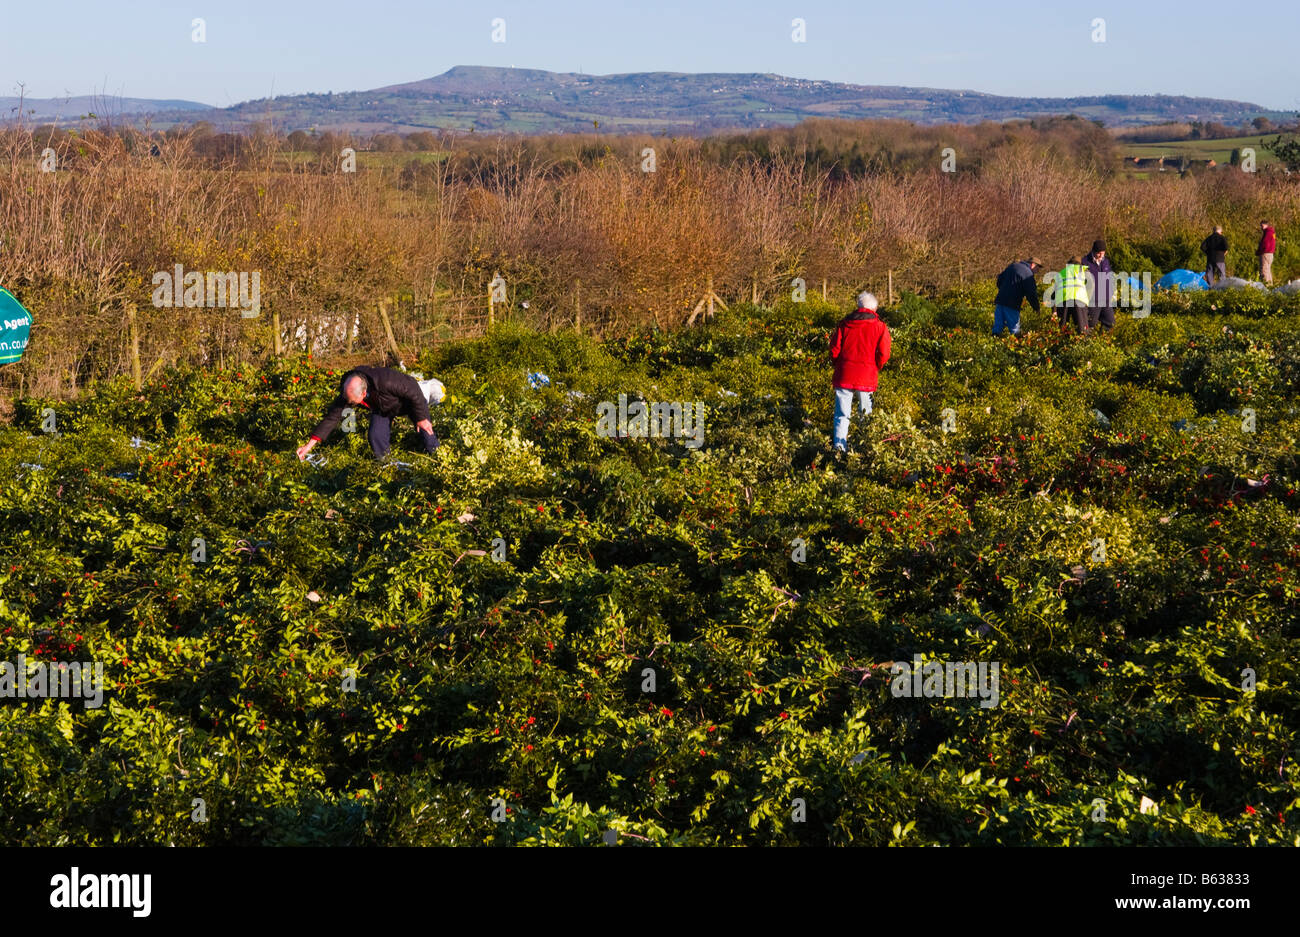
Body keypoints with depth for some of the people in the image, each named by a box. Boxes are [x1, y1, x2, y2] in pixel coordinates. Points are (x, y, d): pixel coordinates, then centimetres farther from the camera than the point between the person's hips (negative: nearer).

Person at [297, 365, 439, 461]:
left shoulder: (386, 381, -48)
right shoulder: (347, 392, -30)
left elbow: (414, 391, -34)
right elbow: (332, 417, -22)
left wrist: (422, 418, -23)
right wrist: (310, 444, -25)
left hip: (408, 400, -4)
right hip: (383, 407, 4)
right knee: (376, 440, -13)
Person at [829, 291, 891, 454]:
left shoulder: (844, 323, 5)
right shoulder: (880, 327, 0)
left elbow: (834, 349, 4)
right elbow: (883, 355, -5)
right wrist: (874, 368, 13)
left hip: (844, 376, 1)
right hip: (867, 378, -1)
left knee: (842, 415, 4)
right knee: (866, 414, 13)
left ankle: (839, 445, -6)